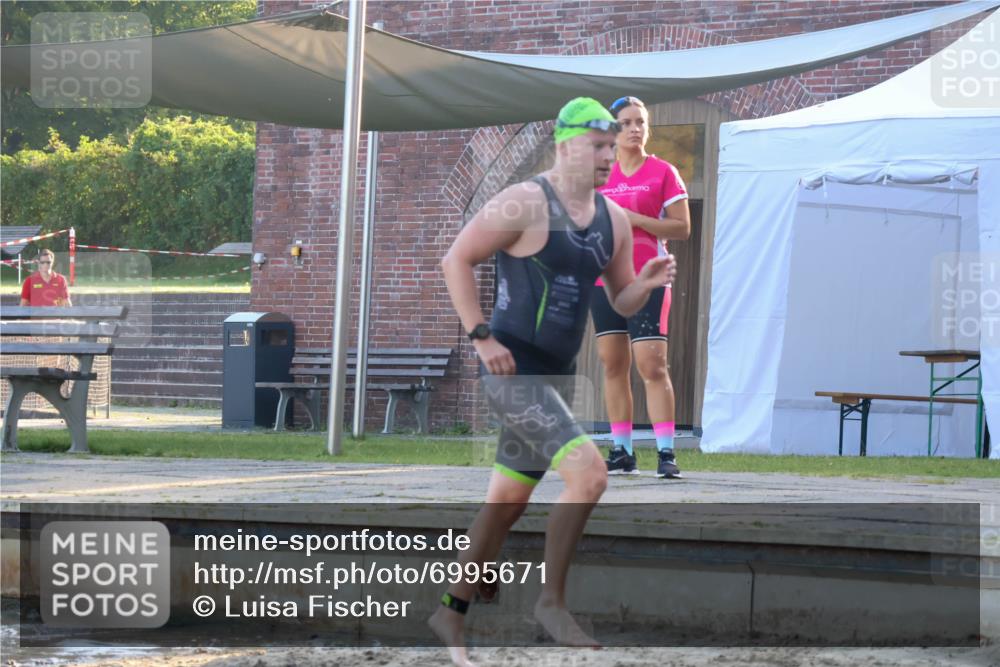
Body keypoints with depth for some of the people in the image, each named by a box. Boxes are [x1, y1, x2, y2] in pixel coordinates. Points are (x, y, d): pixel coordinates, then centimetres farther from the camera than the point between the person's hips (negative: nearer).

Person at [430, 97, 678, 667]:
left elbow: (622, 302, 15)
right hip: (512, 371, -8)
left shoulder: (613, 219, 9)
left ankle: (452, 615, 29)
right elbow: (457, 260, -11)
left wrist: (646, 284, -8)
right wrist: (481, 337, -16)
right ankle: (552, 602, -10)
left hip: (556, 377, 8)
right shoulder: (526, 203, -13)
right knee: (590, 473, -22)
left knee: (507, 504, 16)